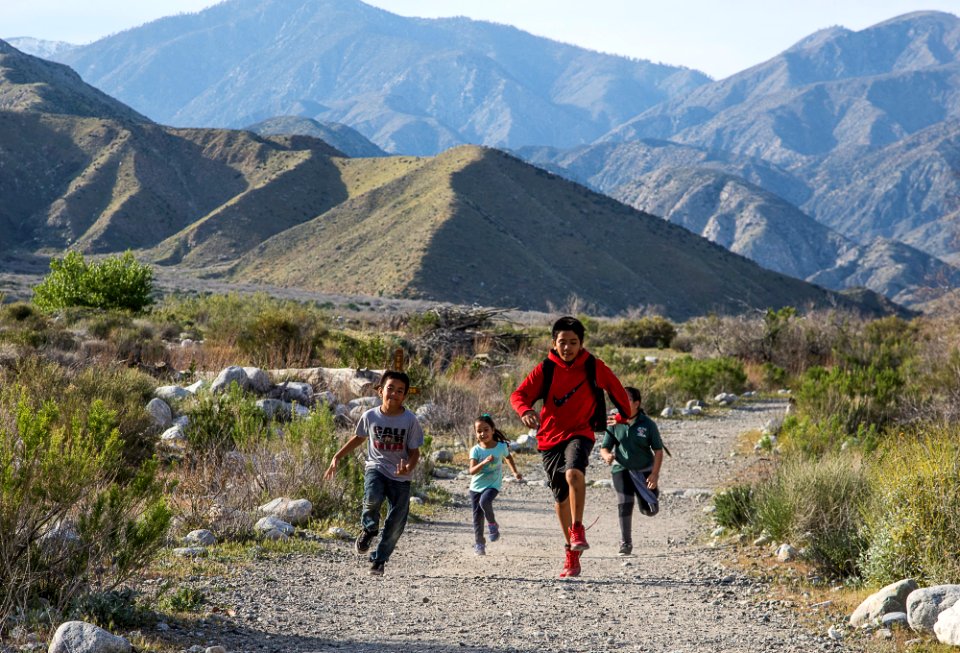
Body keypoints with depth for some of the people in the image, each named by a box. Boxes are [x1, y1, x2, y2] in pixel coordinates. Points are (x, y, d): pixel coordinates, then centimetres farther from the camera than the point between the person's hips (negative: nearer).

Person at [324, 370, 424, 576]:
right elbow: (358, 438, 16)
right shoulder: (370, 416, -4)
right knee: (372, 499, -32)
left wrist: (409, 467, -25)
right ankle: (368, 529, 1)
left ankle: (378, 560, 23)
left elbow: (414, 451, -3)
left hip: (400, 476, 0)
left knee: (396, 524, 0)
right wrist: (337, 457, 14)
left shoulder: (410, 420, -9)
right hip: (376, 468, 0)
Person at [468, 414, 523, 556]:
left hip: (493, 485, -1)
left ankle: (492, 524, -3)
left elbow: (508, 457, 19)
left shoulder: (501, 446, -5)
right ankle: (479, 543, 15)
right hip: (476, 486, 1)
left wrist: (515, 472, 15)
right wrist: (484, 462, -33)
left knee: (484, 501, -30)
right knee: (477, 515, 2)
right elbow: (471, 471, -19)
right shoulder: (476, 450, -9)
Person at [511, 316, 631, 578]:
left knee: (574, 473, -34)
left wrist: (625, 414, 26)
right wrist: (525, 410, -32)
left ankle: (578, 528, -21)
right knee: (561, 496, 10)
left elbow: (616, 388, 14)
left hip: (580, 433, -2)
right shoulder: (545, 369, -3)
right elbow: (519, 394, -11)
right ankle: (571, 553, 24)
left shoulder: (593, 367, -3)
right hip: (550, 437, 2)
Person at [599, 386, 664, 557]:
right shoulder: (615, 424, -8)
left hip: (644, 470, -1)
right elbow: (604, 448, -2)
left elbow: (658, 451, -8)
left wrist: (654, 474, -16)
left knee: (649, 509, 2)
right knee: (624, 505, -13)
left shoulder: (647, 424, -12)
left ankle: (653, 489, 39)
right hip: (622, 469, 1)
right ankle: (626, 543, 0)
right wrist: (607, 456, -27)